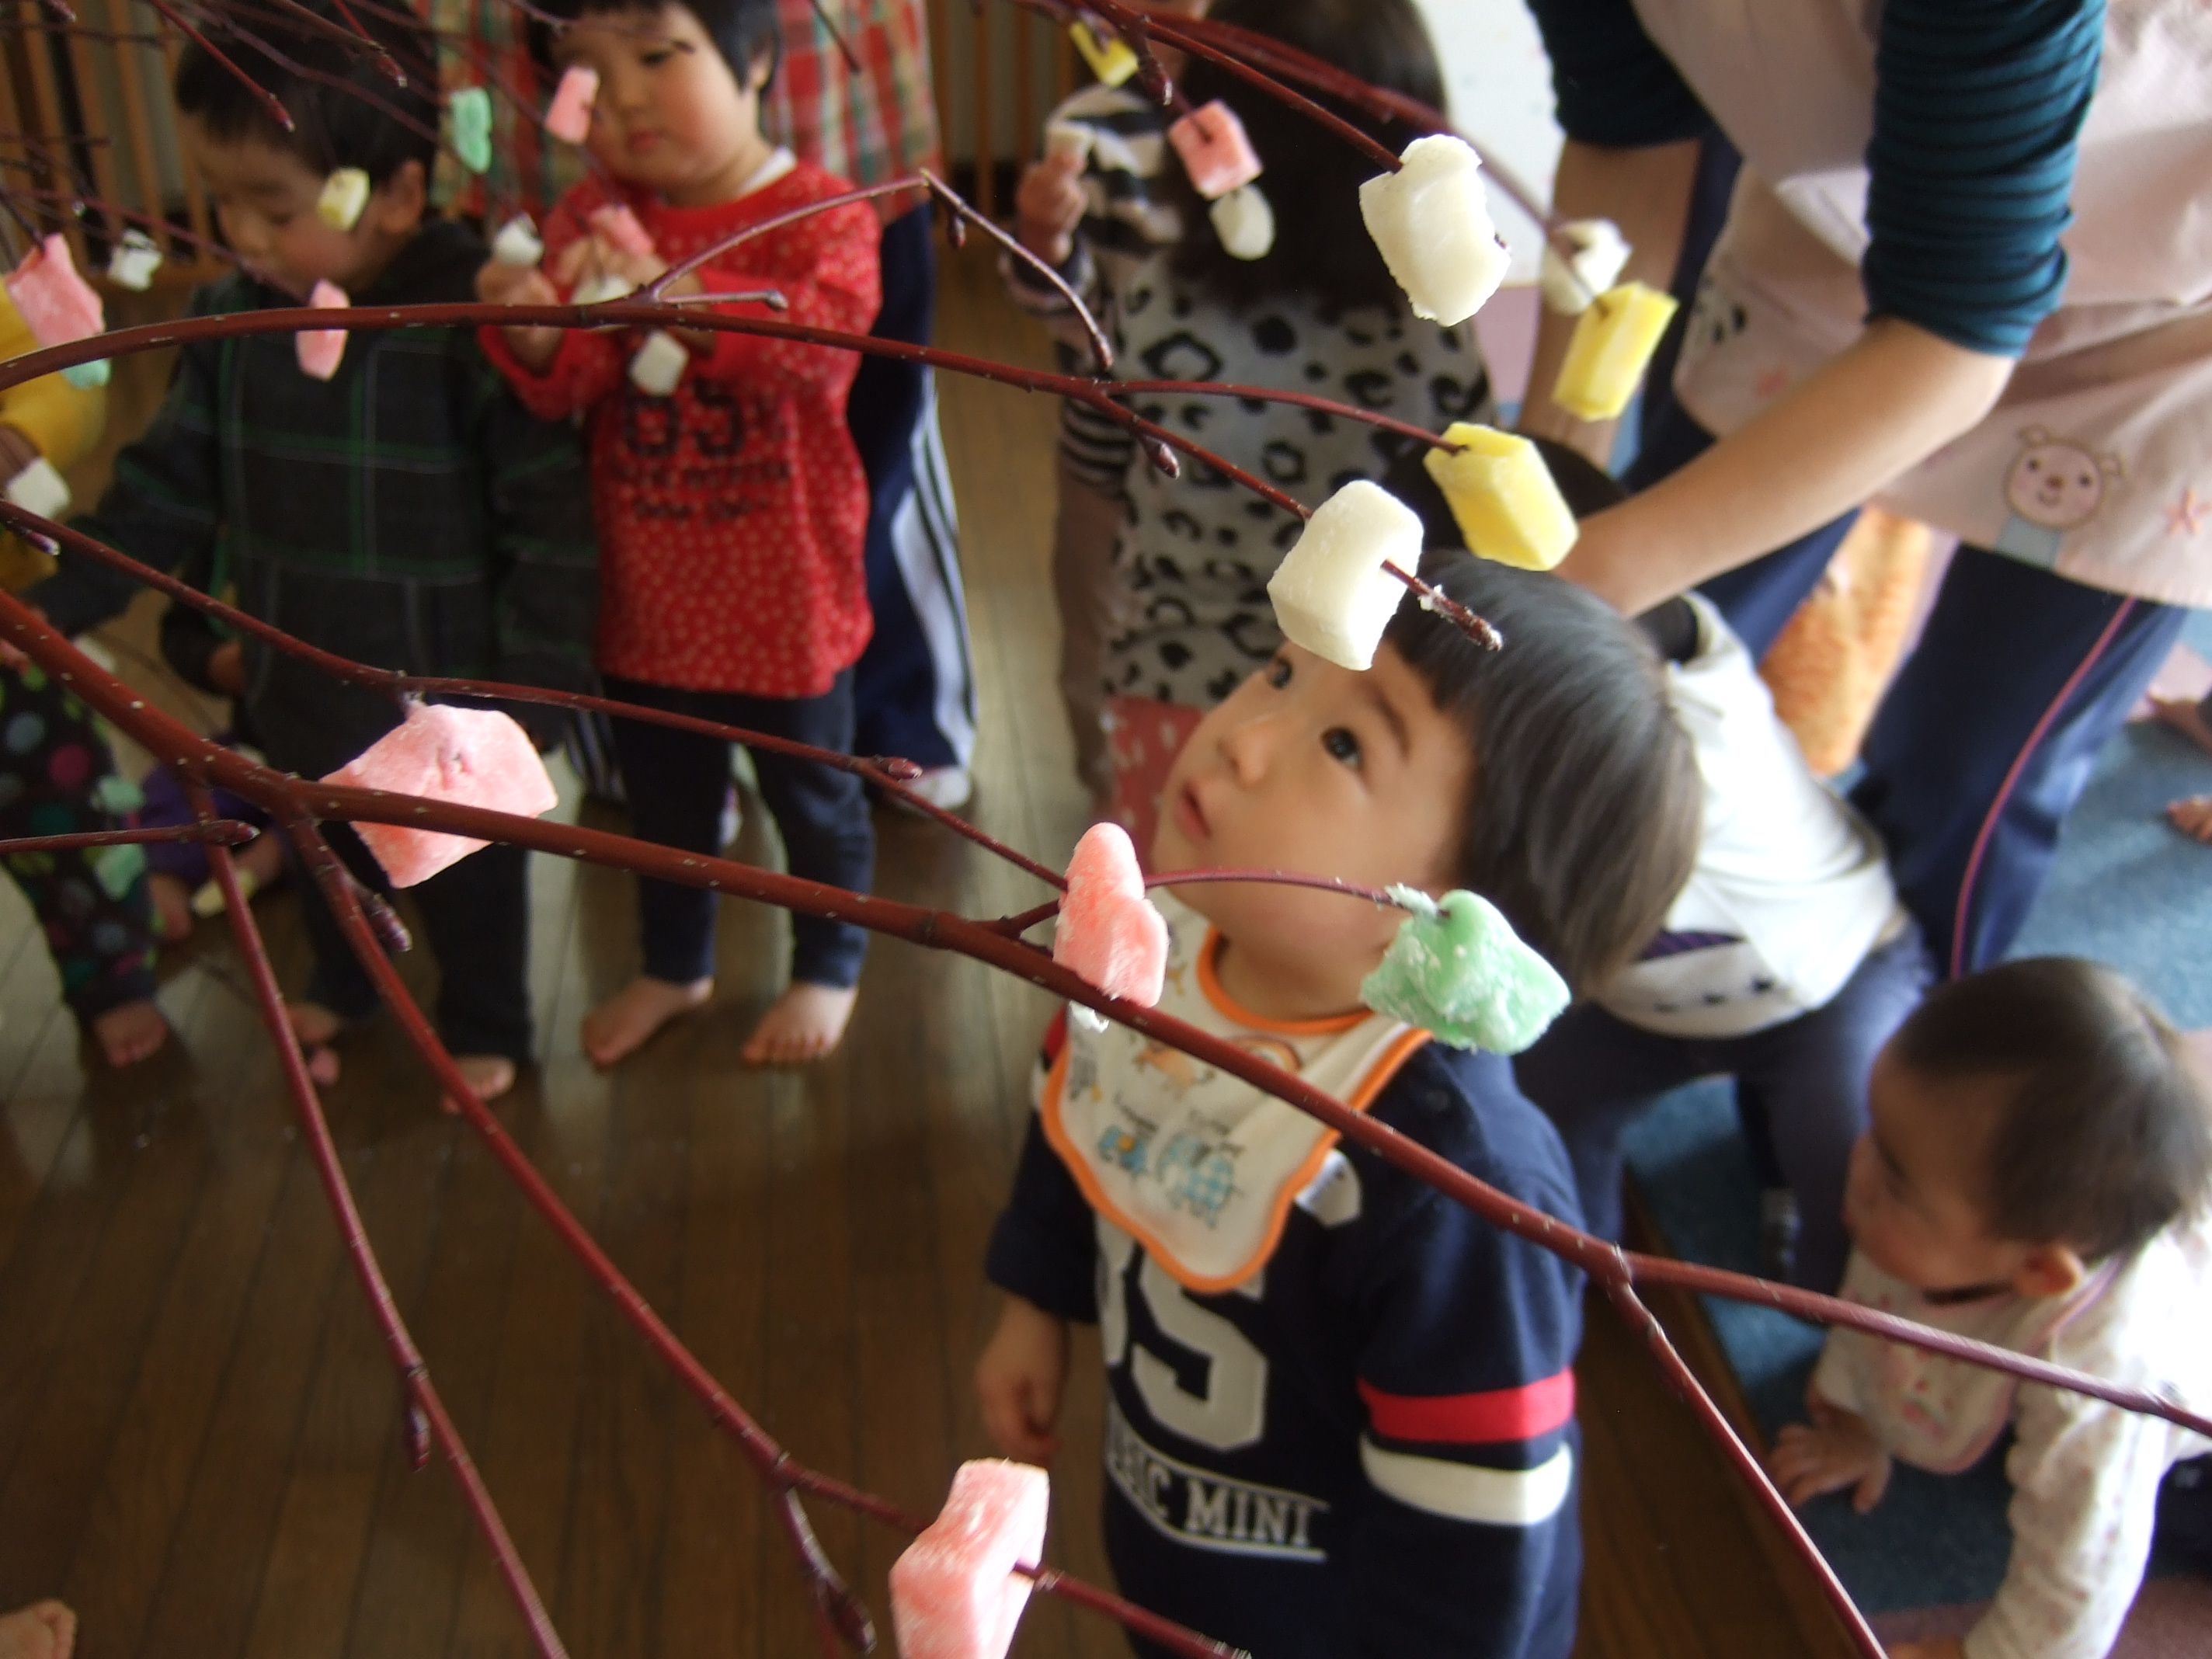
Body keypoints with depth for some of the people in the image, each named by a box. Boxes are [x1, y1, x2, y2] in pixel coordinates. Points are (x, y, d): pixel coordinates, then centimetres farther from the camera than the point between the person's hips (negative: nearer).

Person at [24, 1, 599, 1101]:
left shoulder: (478, 322, -24)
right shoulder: (231, 320, -6)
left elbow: (554, 526, -20)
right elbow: (168, 486, 4)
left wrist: (531, 689, -18)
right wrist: (58, 604, -1)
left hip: (444, 695, -5)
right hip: (297, 687, 6)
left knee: (467, 874, 17)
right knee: (324, 856, 28)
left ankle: (482, 1028, 44)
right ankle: (341, 987, 57)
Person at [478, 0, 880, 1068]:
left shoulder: (819, 213, -15)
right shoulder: (591, 217, -3)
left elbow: (826, 326, -36)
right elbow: (568, 388, -12)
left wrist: (680, 297, -52)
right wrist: (534, 341, -36)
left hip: (785, 587, -4)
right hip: (644, 587, 4)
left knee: (810, 789, 16)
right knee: (662, 789, 22)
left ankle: (829, 966, 41)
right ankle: (674, 965, 47)